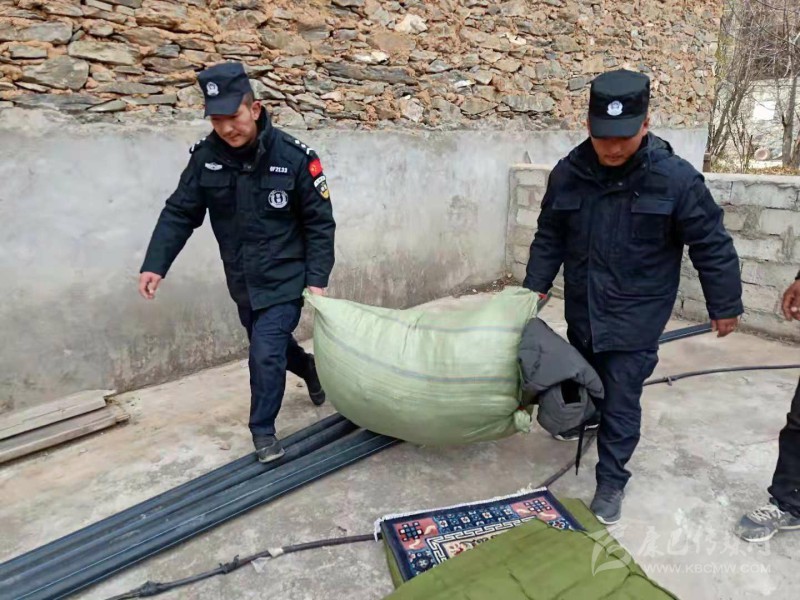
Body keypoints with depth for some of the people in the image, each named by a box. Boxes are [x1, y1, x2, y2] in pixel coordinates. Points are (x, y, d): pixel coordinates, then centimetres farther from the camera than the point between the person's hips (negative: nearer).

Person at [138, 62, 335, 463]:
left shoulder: (294, 157, -17)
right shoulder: (205, 158, -7)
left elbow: (320, 223, -11)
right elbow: (179, 213, -1)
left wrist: (317, 279, -15)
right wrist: (155, 264, -12)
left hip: (284, 279, -5)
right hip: (242, 281, 5)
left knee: (265, 354, -11)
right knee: (271, 344, 21)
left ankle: (263, 430, 12)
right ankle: (310, 368, 53)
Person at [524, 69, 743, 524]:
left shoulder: (675, 178, -17)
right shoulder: (569, 173, -7)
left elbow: (713, 246, -9)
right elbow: (550, 238, 5)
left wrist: (725, 305, -3)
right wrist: (536, 287, 3)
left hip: (636, 318, -4)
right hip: (582, 311, 4)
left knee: (621, 401, 1)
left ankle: (612, 482, 19)